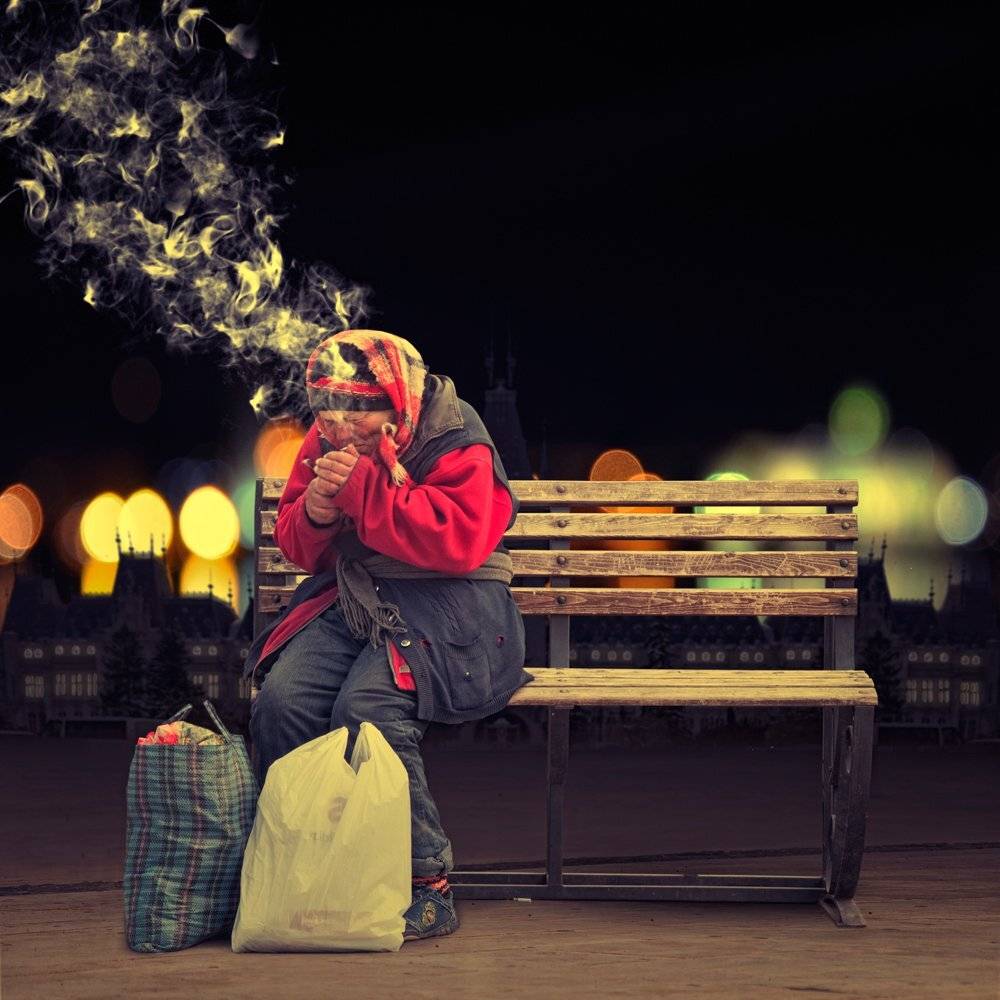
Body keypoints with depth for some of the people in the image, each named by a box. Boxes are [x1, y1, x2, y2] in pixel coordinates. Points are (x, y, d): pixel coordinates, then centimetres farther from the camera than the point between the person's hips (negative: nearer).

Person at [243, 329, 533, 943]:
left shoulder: (459, 446, -10)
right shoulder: (326, 445, 9)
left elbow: (459, 542, -24)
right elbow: (297, 547, 16)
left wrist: (363, 487, -24)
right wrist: (313, 514, -10)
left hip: (445, 604, -6)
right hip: (351, 599, 6)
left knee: (366, 709, -32)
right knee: (280, 701, -22)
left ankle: (429, 890, -21)